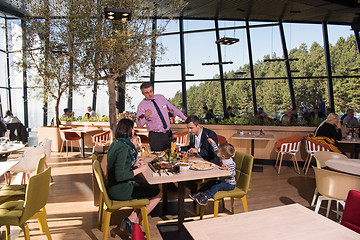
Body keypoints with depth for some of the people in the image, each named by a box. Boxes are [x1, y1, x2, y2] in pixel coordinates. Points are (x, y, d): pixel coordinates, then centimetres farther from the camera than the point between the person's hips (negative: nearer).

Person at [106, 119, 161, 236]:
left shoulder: (115, 144, 6)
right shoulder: (123, 148, -24)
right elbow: (119, 176, -29)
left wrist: (134, 164, 8)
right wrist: (139, 170, -19)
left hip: (113, 187, 9)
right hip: (120, 190, -9)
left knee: (152, 188, 18)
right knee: (158, 193, 2)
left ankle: (131, 220, 14)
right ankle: (134, 222, 12)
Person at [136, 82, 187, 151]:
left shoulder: (161, 97, 4)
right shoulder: (142, 105, -8)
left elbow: (173, 109, 15)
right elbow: (139, 125, -13)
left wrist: (186, 119, 17)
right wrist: (145, 117, -33)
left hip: (168, 133, 4)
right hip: (155, 137, -4)